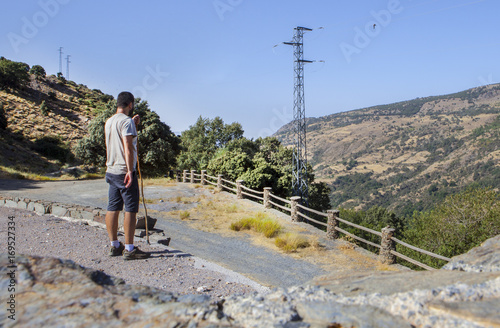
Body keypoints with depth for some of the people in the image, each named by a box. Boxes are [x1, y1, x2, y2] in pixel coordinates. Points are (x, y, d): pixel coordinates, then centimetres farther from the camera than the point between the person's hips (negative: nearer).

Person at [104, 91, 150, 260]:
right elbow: (128, 147, -20)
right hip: (124, 171, -9)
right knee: (131, 209, -4)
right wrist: (130, 170, -22)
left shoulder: (109, 121, 15)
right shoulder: (126, 121, -11)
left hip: (111, 171, 9)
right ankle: (129, 249, -3)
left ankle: (114, 246, 19)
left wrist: (134, 125, 30)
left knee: (113, 208, 11)